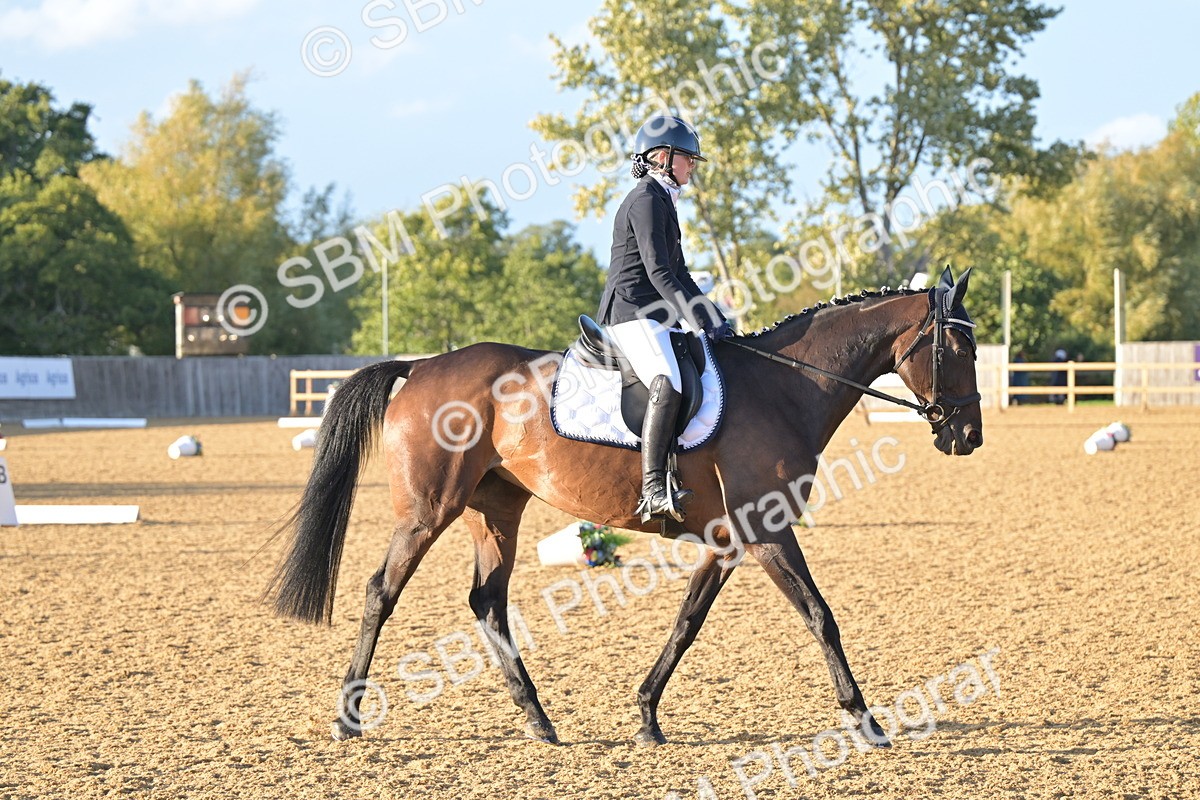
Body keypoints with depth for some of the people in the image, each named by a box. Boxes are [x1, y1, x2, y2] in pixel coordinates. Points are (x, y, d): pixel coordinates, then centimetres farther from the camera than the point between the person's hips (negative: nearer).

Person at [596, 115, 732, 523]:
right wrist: (702, 319, -20)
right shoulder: (646, 200, -9)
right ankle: (652, 489, -40)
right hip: (631, 312, -11)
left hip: (656, 316, 11)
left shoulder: (662, 202, 23)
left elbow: (678, 274, 27)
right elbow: (658, 272, -18)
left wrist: (713, 316, 17)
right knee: (669, 382, -31)